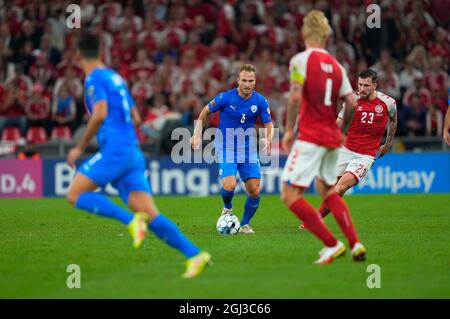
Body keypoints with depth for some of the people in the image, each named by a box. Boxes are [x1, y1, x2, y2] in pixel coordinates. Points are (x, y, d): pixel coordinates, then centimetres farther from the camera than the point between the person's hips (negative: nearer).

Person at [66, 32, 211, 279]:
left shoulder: (94, 78, -3)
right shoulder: (116, 78, 23)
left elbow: (100, 114, -17)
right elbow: (135, 118, 25)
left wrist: (80, 148, -9)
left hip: (115, 151, -8)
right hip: (133, 153, 8)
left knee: (75, 195, -3)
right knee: (150, 215, -1)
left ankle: (131, 220, -20)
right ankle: (194, 255, -15)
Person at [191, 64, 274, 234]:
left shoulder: (260, 101, -7)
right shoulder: (225, 97, -13)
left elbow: (269, 125, 0)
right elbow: (205, 111, 3)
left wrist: (267, 139, -21)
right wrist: (197, 135, -2)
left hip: (248, 149, 3)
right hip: (226, 148, -3)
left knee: (254, 191, -5)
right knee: (229, 185, -22)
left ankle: (245, 224, 18)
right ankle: (227, 208, 13)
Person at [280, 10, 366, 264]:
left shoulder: (301, 60, -6)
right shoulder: (336, 65, 11)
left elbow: (295, 96, -19)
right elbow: (352, 103, 7)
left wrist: (289, 130, -10)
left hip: (310, 137, -7)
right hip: (332, 138, 7)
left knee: (290, 195, -6)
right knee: (327, 190, 24)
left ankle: (332, 244, -11)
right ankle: (355, 244, 16)